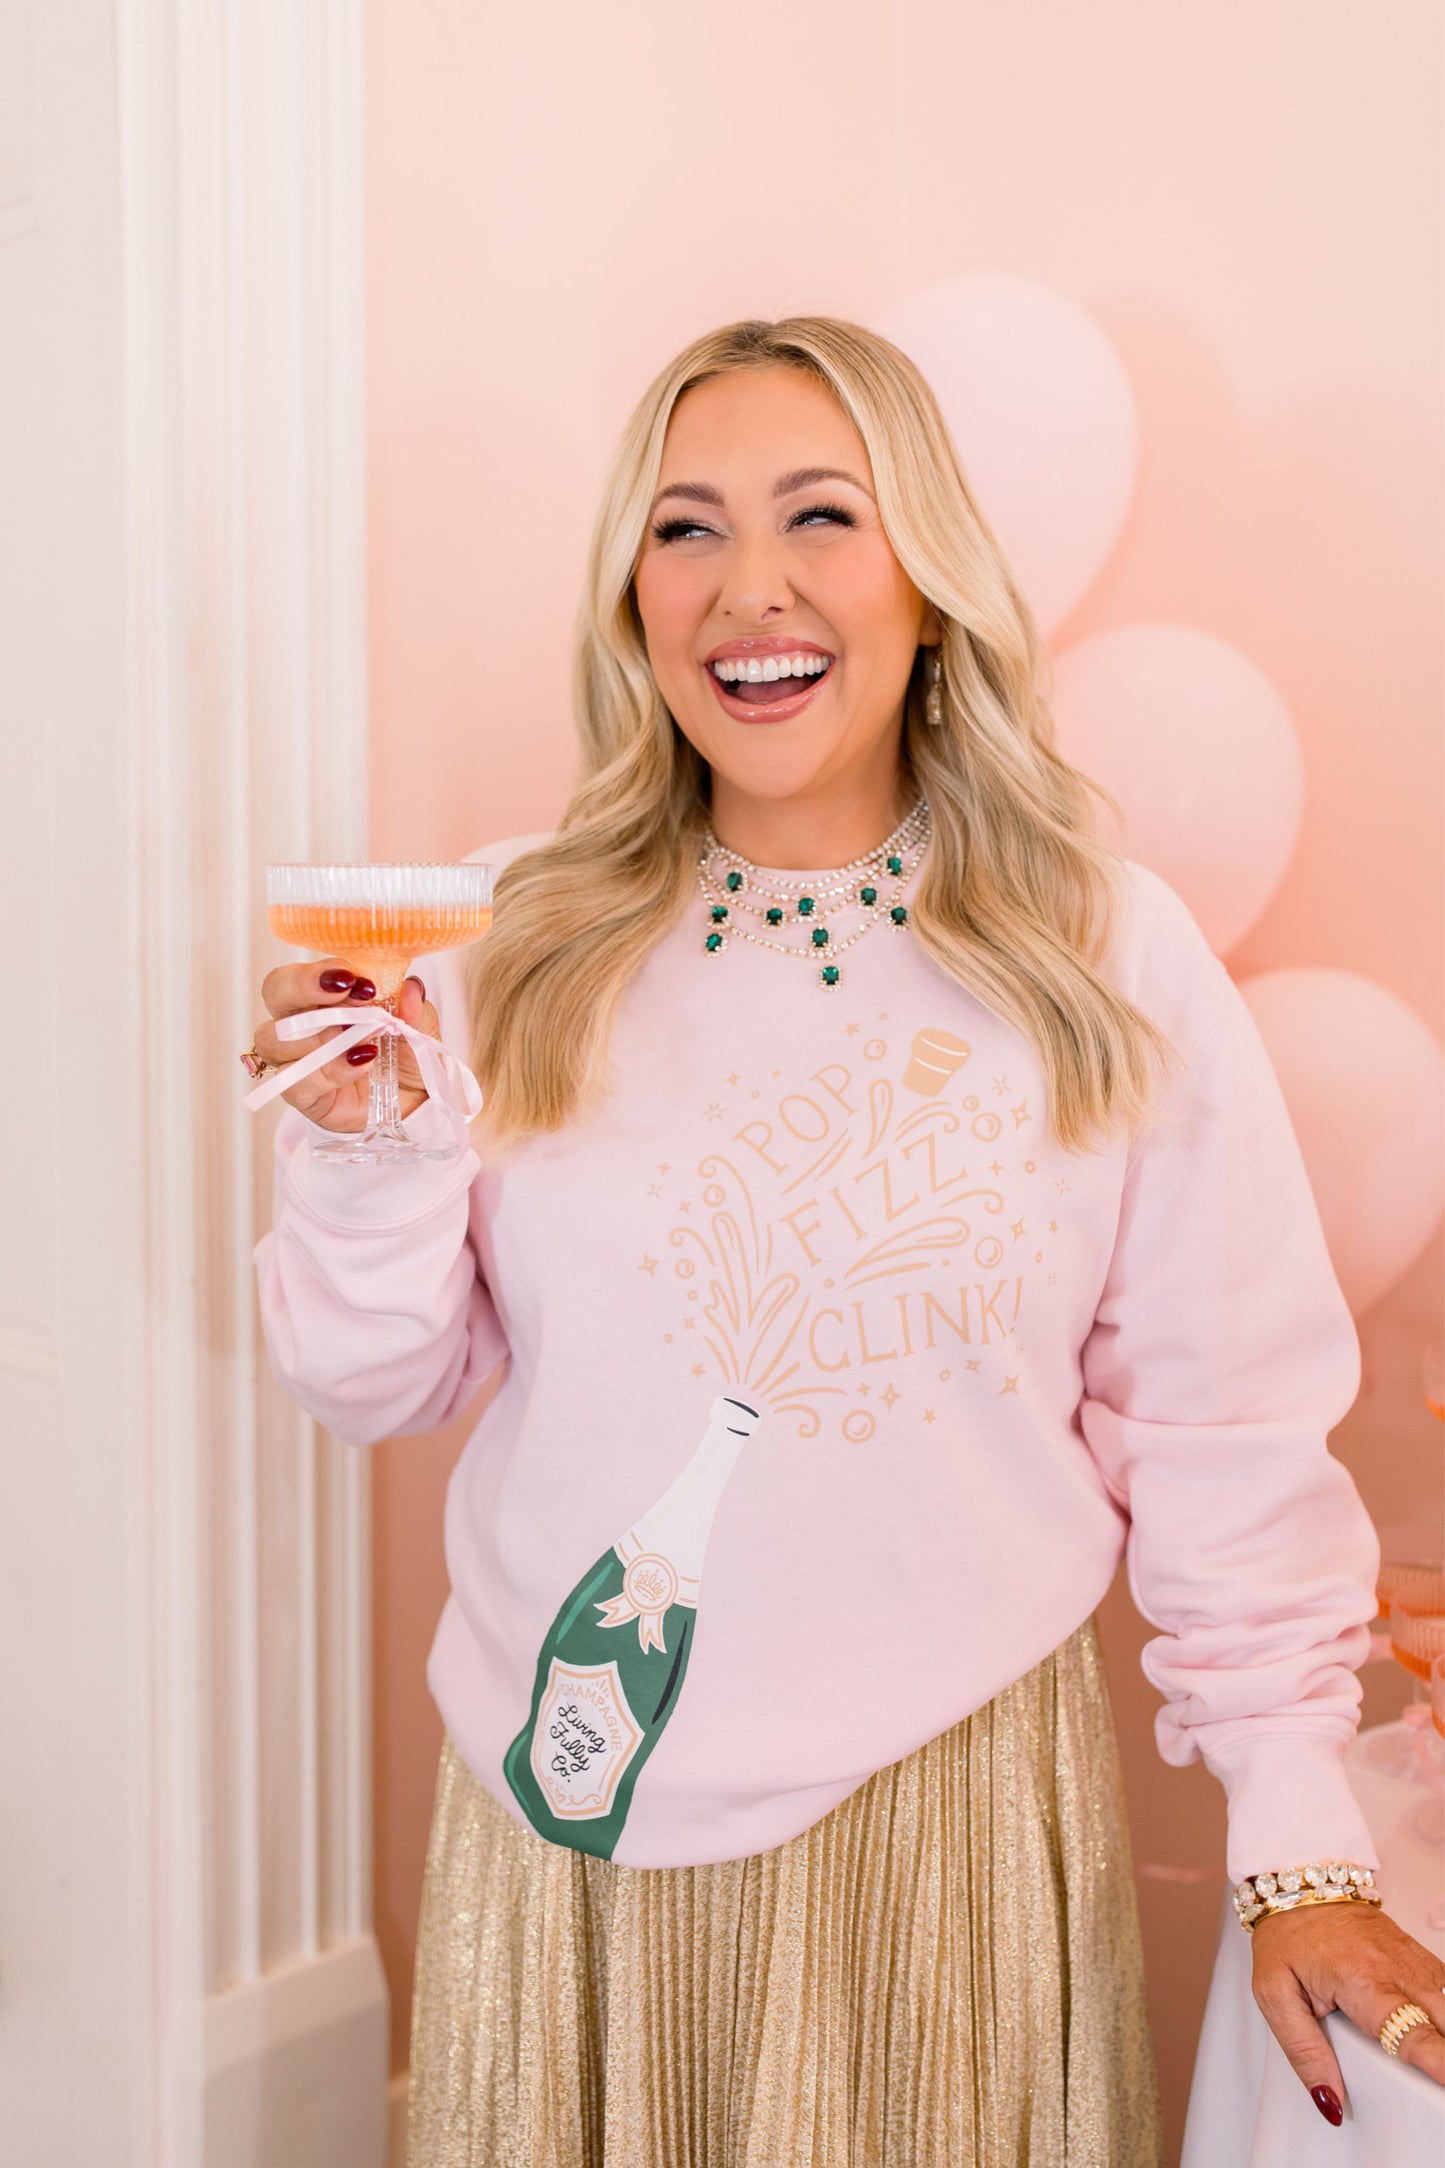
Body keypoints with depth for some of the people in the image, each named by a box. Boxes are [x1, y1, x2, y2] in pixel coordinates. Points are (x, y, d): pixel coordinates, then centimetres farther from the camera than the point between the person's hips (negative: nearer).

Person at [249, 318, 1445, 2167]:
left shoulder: (1113, 960, -8)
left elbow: (1224, 1435, -4)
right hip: (569, 1810, 2)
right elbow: (376, 1385, 0)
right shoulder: (518, 949, -4)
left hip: (946, 1805, -1)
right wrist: (361, 1145, -18)